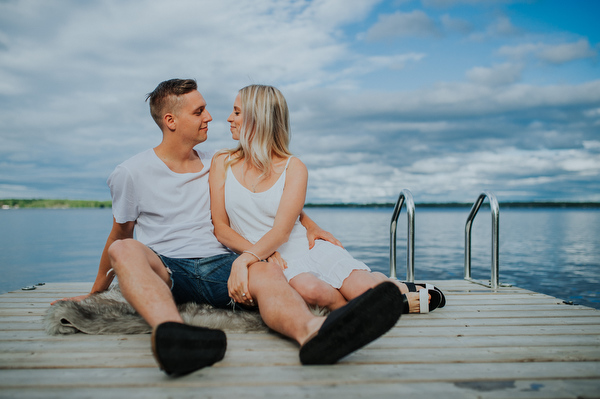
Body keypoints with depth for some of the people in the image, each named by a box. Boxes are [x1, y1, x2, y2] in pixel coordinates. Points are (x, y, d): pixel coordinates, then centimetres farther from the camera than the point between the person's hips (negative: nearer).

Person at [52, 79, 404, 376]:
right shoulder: (131, 173, 7)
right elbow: (120, 233, 17)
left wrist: (308, 223, 15)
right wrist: (96, 290, 23)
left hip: (219, 265, 2)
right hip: (164, 268, -1)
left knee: (268, 271, -33)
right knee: (124, 250, -36)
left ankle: (313, 334, -66)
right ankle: (172, 335, -66)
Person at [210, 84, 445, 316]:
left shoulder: (293, 168, -1)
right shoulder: (222, 164, 6)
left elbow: (281, 231, -13)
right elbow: (220, 227, 2)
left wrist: (243, 260, -32)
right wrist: (256, 254, -16)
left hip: (310, 250, 1)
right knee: (310, 290, -34)